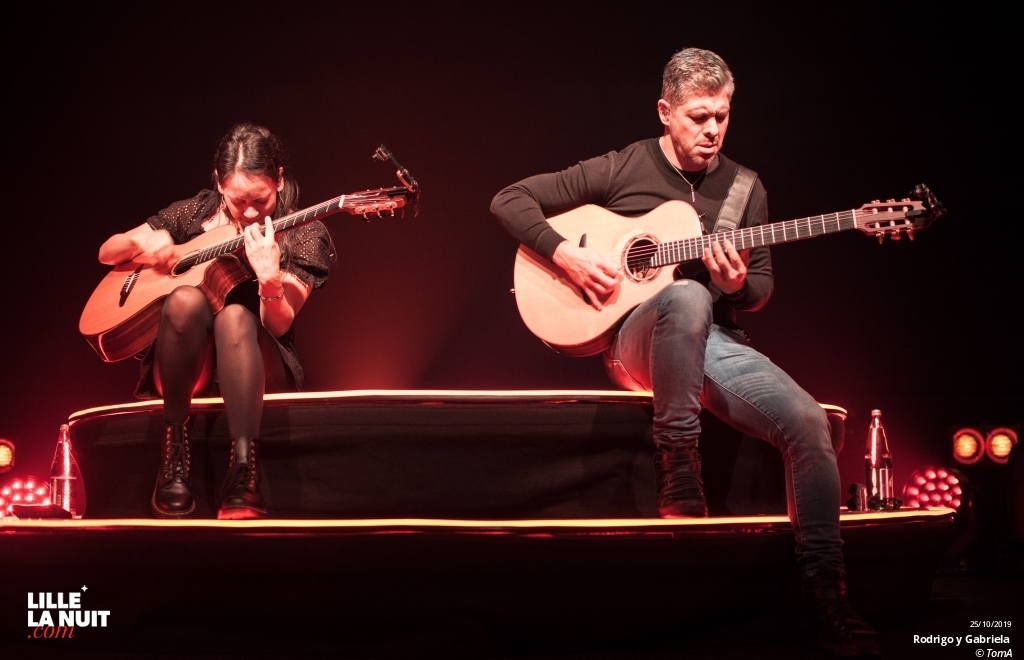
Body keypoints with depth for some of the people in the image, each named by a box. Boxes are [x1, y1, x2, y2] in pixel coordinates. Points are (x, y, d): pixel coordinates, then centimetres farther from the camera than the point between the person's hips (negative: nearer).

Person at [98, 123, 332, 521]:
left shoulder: (303, 235, -5)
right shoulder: (196, 213, 2)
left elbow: (277, 327, -15)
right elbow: (107, 254, 10)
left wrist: (270, 278, -36)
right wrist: (140, 242, -13)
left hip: (258, 366, -2)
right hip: (186, 363, 2)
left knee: (235, 315, -37)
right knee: (185, 299, -33)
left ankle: (243, 468, -48)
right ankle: (174, 451, -27)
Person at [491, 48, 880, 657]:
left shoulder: (745, 188, 11)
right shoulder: (620, 171, 1)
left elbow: (762, 287, 14)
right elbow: (510, 200, 0)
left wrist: (741, 285, -10)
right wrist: (566, 253, -15)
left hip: (713, 342, 4)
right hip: (635, 341, -4)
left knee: (808, 421, -24)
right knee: (687, 295, -41)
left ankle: (827, 599, -17)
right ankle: (677, 464, -29)